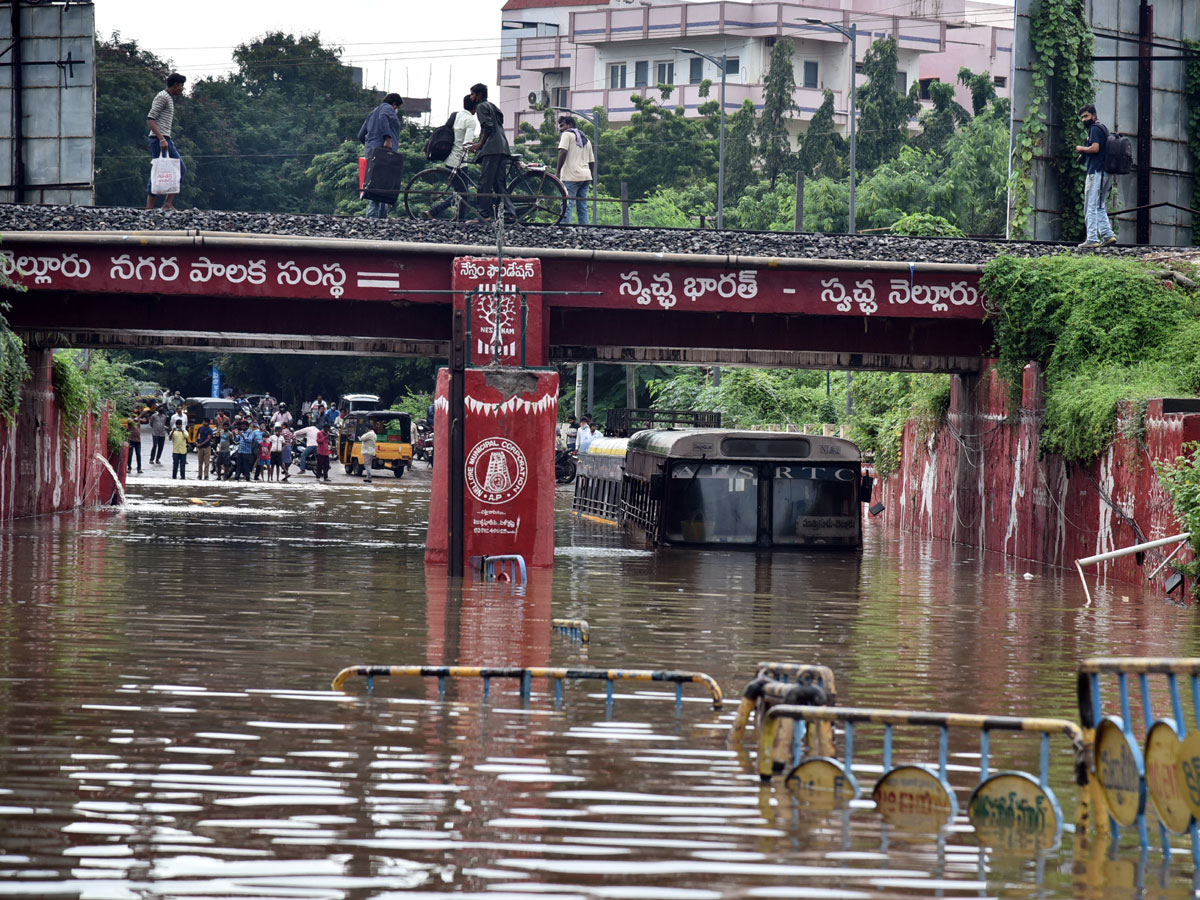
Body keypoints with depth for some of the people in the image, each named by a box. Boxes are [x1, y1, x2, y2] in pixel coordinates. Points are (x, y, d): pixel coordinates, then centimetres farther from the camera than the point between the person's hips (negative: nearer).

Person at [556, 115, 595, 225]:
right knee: (582, 208, 8)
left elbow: (563, 152, -13)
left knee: (567, 205, -13)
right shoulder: (585, 139, 25)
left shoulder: (567, 134, 1)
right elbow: (592, 161, 24)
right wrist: (592, 177, 28)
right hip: (586, 175, 8)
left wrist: (558, 171, -13)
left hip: (571, 176, -8)